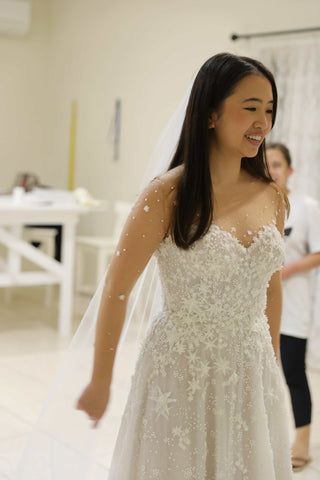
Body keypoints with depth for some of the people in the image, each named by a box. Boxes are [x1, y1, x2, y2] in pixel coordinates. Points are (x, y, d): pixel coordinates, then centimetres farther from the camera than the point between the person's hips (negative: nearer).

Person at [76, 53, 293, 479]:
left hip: (253, 373, 5)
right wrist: (100, 383, -5)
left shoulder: (272, 197, 0)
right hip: (181, 373, -4)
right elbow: (116, 291, -11)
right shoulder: (168, 195, -16)